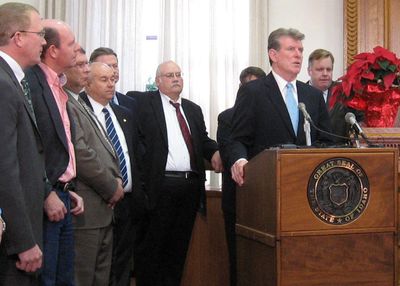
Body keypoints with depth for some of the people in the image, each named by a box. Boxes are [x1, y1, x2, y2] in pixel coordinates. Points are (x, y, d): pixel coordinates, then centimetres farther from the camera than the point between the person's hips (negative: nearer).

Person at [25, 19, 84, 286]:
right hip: (45, 202, -9)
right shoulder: (31, 82, -14)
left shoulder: (58, 86, 14)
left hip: (62, 197, 9)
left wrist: (69, 191, 14)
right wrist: (46, 195, -17)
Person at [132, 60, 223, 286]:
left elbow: (203, 140, 17)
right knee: (152, 246, 1)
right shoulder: (144, 103, 2)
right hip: (161, 185, -5)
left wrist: (215, 152, -4)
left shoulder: (193, 109, 20)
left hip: (191, 185, 5)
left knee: (179, 246, 11)